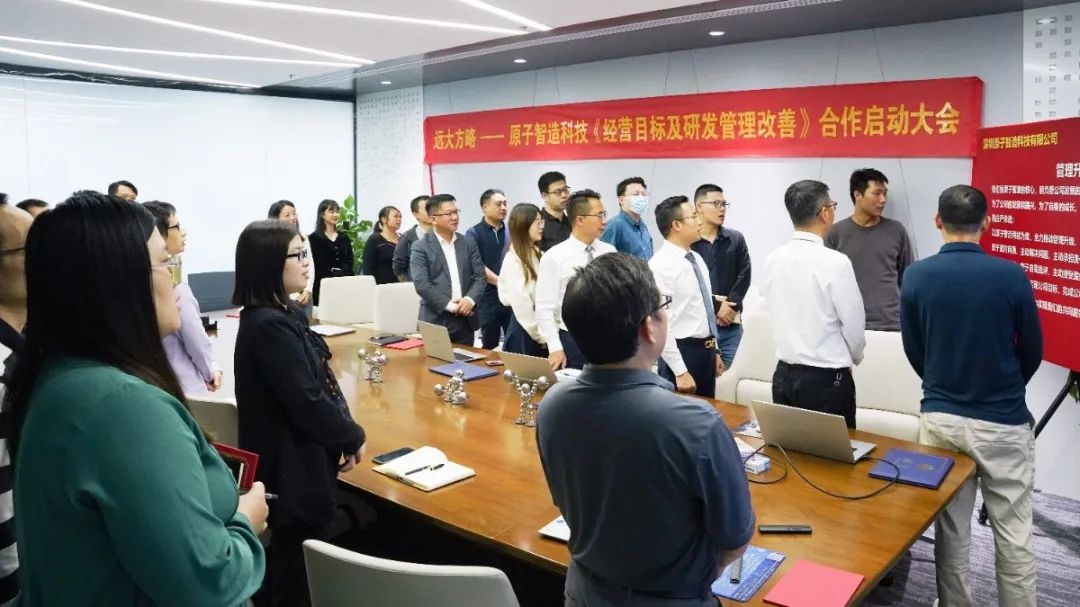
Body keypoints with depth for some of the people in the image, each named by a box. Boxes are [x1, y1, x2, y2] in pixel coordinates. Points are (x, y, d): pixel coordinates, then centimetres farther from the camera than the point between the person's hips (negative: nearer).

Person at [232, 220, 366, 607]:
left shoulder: (283, 314, 7)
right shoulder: (269, 326, -24)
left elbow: (318, 385, 11)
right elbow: (308, 403, -26)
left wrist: (341, 437, 2)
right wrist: (353, 437, -11)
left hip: (300, 463, 9)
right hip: (292, 470, -9)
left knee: (291, 567, 24)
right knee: (298, 576, 8)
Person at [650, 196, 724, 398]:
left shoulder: (697, 259, 10)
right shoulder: (661, 265, -18)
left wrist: (713, 351, 18)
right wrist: (680, 371, -22)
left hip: (706, 351, 8)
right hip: (683, 352, -8)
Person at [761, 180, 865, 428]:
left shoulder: (772, 260, 0)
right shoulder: (835, 262, -16)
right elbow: (854, 326, -7)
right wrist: (852, 358, 13)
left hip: (784, 375, 6)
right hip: (826, 379, -6)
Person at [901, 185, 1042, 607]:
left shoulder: (916, 276, -7)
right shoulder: (1011, 276, -11)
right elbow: (1033, 352, 2)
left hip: (939, 418, 2)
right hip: (1002, 422, -1)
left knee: (950, 530, 13)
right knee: (1014, 534, 11)